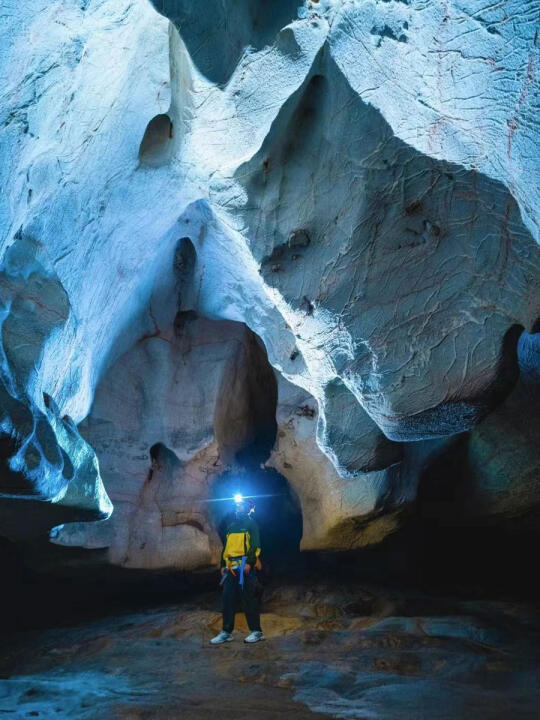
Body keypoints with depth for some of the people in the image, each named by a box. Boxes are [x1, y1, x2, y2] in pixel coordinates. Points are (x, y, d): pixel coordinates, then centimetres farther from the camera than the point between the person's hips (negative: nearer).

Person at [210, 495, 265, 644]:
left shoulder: (251, 523, 0)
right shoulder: (231, 526, 20)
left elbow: (255, 545, -9)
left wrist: (249, 562, -19)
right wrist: (223, 565, 15)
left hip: (245, 566, -7)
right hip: (231, 567, 7)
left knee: (248, 599, -5)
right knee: (227, 599, 4)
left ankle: (256, 631, 3)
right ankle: (226, 632, 10)